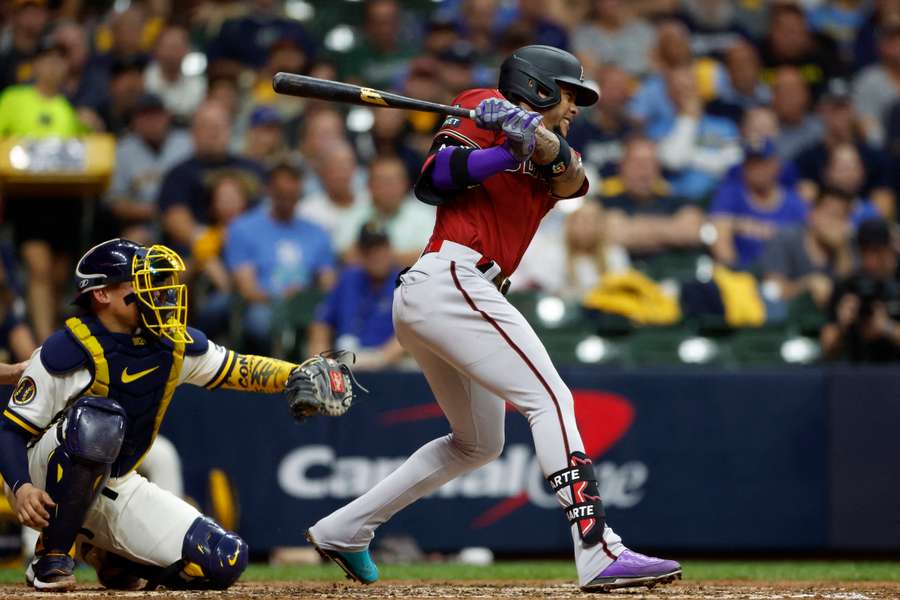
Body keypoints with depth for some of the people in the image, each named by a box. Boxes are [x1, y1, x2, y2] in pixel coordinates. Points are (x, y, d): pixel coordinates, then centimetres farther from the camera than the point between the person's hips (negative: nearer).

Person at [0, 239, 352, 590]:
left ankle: (108, 556, 15)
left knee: (225, 561, -10)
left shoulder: (173, 344, -2)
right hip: (45, 482, -6)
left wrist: (299, 376, -9)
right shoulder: (66, 351, -19)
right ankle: (51, 557, -24)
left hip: (115, 487, 6)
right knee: (99, 418, -39)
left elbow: (238, 369, 9)